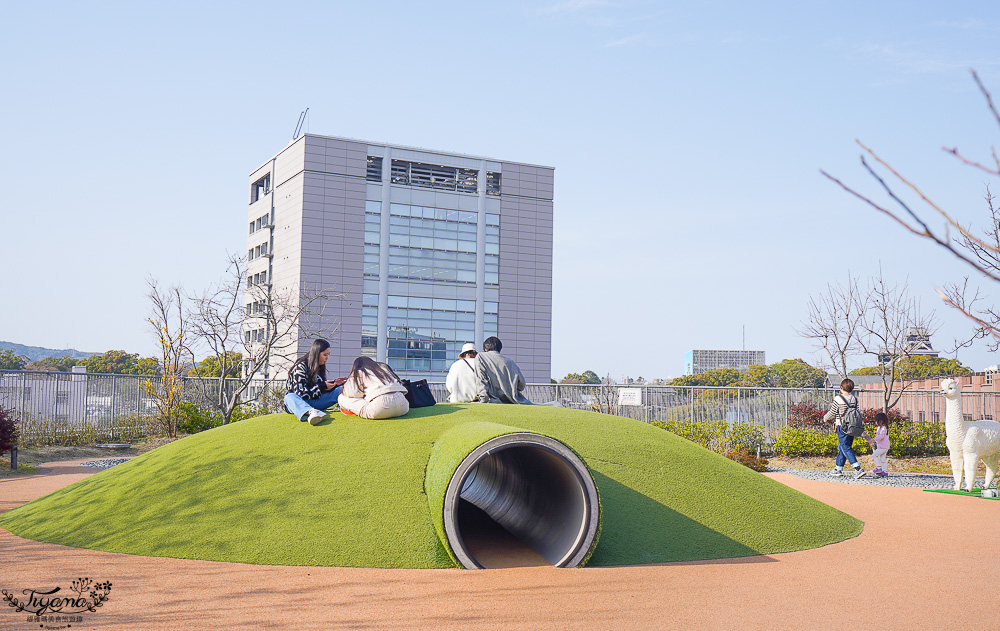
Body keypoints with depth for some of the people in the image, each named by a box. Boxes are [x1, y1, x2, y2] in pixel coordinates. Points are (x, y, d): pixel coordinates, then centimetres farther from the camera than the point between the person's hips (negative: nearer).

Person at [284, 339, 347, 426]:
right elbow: (300, 393, -19)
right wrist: (322, 386, -18)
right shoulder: (300, 367, -11)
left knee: (341, 390, -8)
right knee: (289, 397, -42)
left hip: (314, 402, 7)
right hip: (299, 401, -7)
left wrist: (334, 383, 4)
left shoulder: (319, 367, 12)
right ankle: (310, 412, -74)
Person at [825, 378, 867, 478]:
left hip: (842, 428, -7)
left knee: (846, 448, -5)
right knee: (842, 447, 17)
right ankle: (838, 468, 25)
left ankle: (858, 468, -17)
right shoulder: (854, 399, 6)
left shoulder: (838, 399, -13)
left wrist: (825, 418, 15)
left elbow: (832, 413, -7)